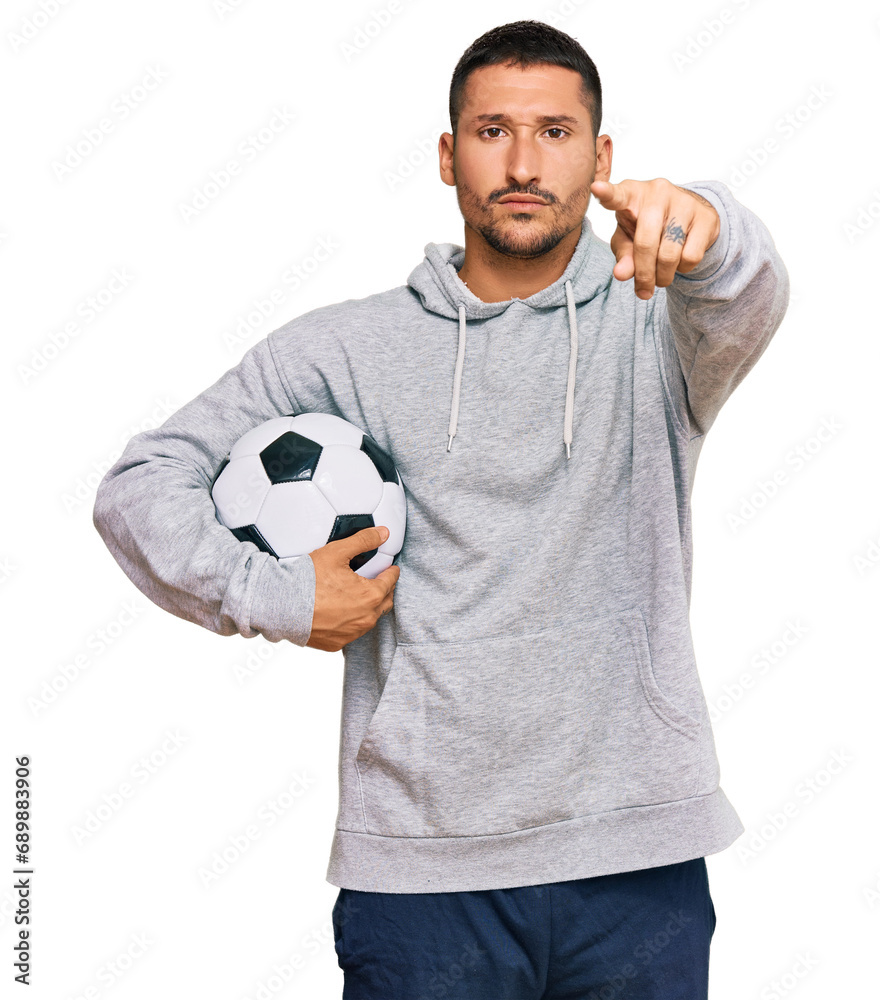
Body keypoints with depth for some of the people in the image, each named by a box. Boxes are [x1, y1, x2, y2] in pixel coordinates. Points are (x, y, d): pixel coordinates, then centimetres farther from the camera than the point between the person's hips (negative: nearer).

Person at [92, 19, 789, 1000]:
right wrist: (274, 599, -7)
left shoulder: (656, 322, 3)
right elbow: (141, 485, 6)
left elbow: (747, 303, -21)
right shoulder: (343, 349, 4)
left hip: (640, 857, 1)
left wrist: (705, 231, -43)